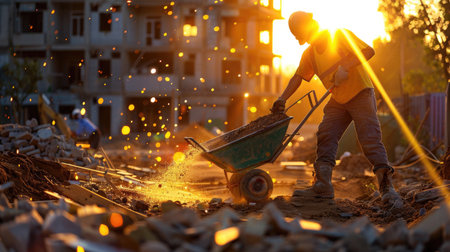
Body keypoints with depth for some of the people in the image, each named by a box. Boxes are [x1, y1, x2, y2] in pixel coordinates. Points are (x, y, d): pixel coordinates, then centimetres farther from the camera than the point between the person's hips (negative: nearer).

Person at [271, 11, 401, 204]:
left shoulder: (340, 35, -17)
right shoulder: (310, 53, 0)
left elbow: (368, 51, -23)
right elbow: (298, 76, 6)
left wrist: (345, 67, -34)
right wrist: (282, 99, -4)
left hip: (361, 94, -6)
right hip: (337, 101, 6)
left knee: (370, 138, -14)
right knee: (326, 135, -7)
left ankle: (387, 186, -14)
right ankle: (322, 185, -8)